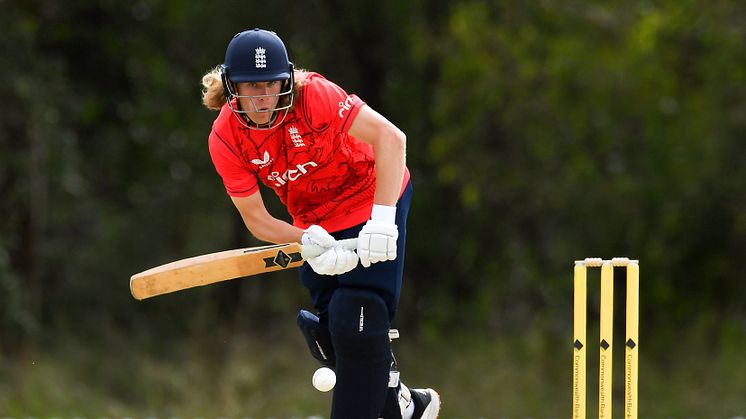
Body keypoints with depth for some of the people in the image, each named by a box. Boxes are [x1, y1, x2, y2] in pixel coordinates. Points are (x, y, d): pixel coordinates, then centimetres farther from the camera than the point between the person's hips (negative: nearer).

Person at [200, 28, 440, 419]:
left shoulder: (312, 94, -28)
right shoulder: (225, 139, -16)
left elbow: (390, 138, -30)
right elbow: (256, 220, -11)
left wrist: (382, 218, -37)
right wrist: (309, 241, -29)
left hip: (372, 201, -5)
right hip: (315, 224, 5)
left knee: (356, 327, -18)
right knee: (331, 334, 3)